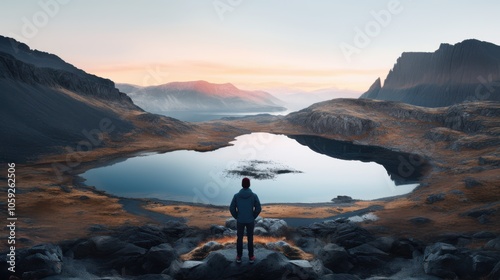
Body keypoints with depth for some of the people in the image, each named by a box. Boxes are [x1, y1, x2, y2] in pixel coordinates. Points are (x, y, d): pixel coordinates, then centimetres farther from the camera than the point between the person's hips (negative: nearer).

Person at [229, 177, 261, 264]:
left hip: (240, 221, 0)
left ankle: (239, 257, 26)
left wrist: (236, 217, 6)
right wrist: (253, 217, 4)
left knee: (239, 238, 17)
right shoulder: (254, 195, -14)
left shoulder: (236, 195, -13)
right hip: (250, 221, 0)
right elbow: (258, 208, -13)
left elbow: (232, 208, -11)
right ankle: (251, 257, 25)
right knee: (250, 238, 16)